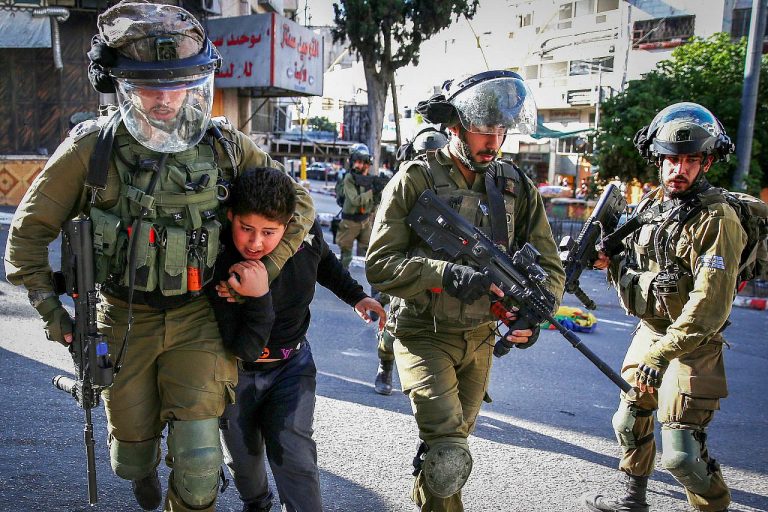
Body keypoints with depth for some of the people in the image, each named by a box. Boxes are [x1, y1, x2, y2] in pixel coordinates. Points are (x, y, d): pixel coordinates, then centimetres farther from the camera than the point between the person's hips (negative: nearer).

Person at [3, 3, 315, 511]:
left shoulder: (227, 146, -7)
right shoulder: (93, 147, -10)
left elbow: (298, 205, 2)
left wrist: (265, 269, -6)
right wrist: (49, 308, -2)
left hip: (197, 319, 0)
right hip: (125, 320, 1)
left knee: (198, 465, -7)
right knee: (132, 452, 19)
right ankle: (144, 470, 57)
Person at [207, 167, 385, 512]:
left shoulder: (307, 235, -19)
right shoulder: (218, 269, -30)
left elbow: (324, 262, 8)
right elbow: (244, 349, -29)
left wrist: (356, 296, 6)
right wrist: (259, 298, -43)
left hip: (291, 364, 1)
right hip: (237, 371, -1)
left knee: (293, 454, -15)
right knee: (243, 457, 17)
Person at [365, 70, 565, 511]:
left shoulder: (516, 186, 0)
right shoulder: (416, 179, -12)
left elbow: (549, 265, 2)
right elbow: (380, 263, -17)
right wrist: (449, 275, -30)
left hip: (480, 340, 5)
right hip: (425, 336, -5)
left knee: (452, 446, 22)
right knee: (449, 455, -17)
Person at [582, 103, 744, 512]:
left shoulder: (716, 218, -17)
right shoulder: (649, 206, 7)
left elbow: (710, 304, -24)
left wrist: (662, 355, -27)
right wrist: (612, 263, -4)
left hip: (691, 346, -7)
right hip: (647, 334, 8)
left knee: (680, 452, -9)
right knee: (630, 423, 19)